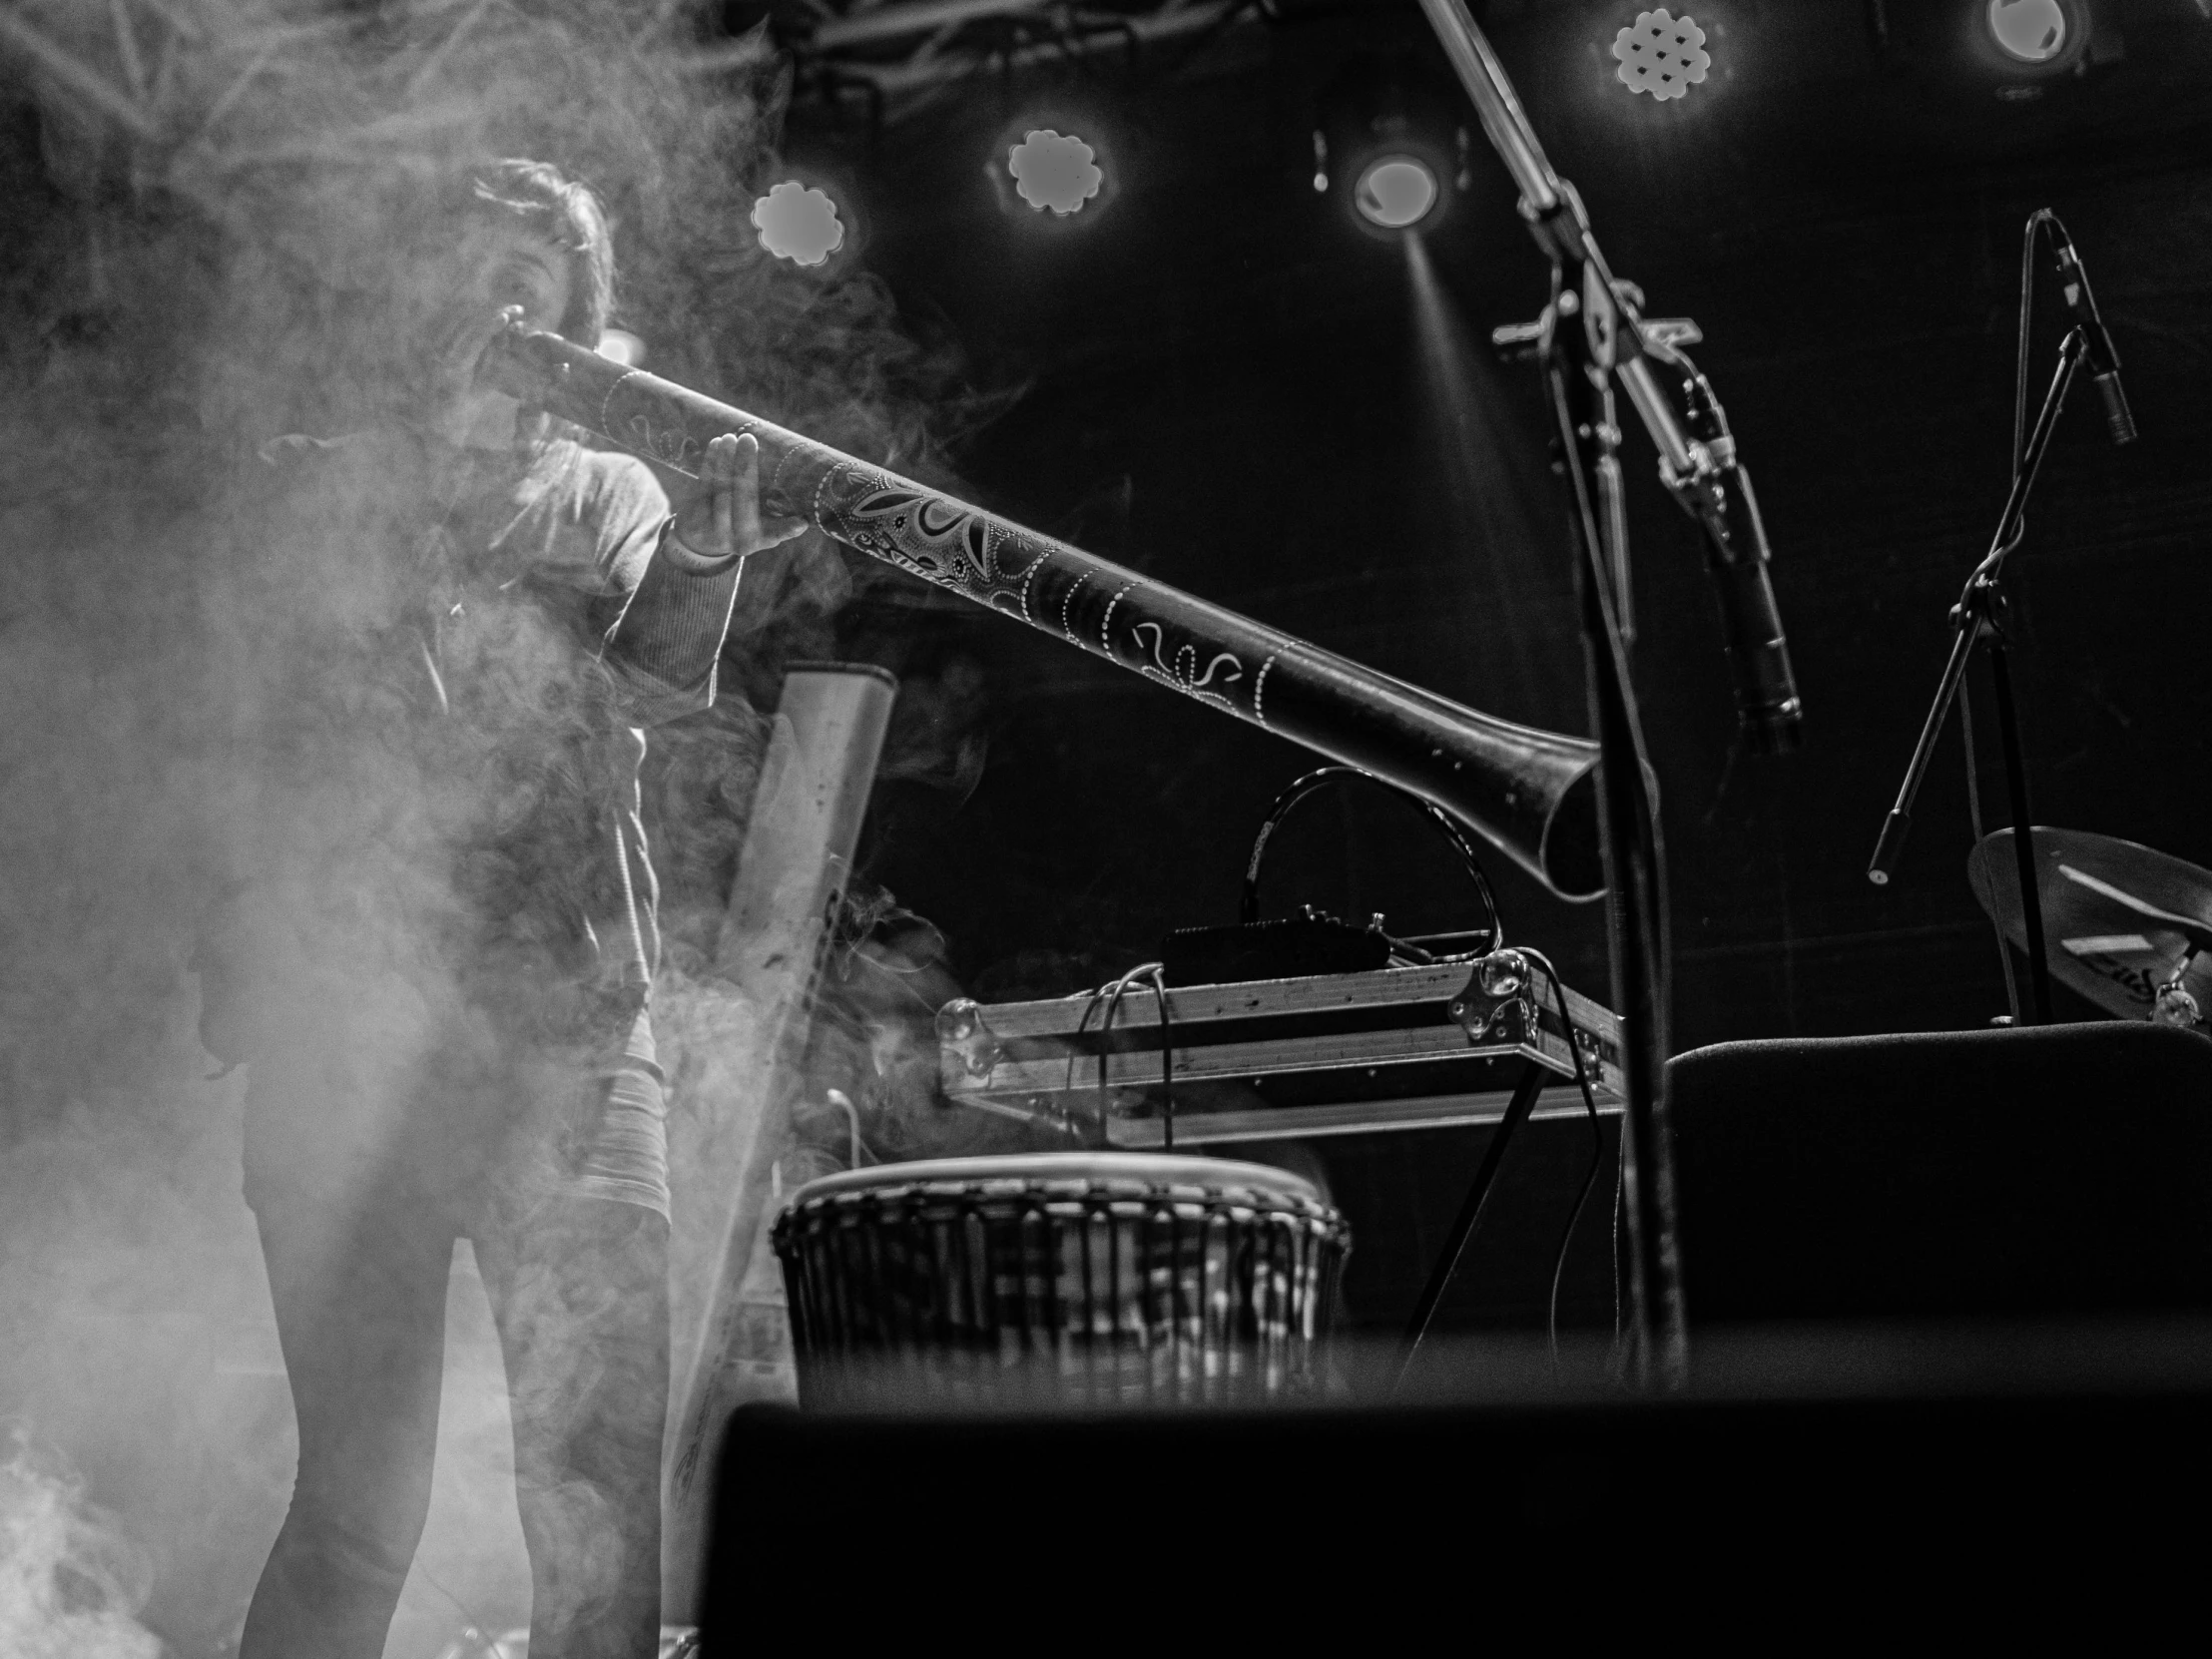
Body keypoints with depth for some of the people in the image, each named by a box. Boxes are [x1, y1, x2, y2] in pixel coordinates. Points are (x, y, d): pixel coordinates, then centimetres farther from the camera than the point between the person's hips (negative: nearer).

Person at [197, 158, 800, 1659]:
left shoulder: (613, 497, 18)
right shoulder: (323, 487, 17)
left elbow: (656, 683, -3)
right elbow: (275, 713, 5)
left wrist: (701, 566, -22)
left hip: (565, 1024, 1)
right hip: (343, 1028, 0)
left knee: (607, 1475, -9)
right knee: (360, 1496, -2)